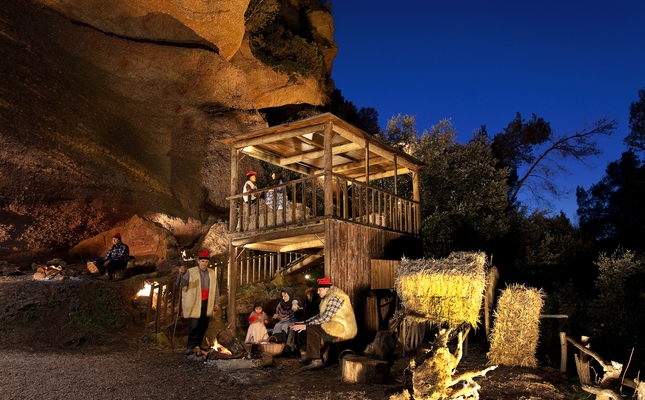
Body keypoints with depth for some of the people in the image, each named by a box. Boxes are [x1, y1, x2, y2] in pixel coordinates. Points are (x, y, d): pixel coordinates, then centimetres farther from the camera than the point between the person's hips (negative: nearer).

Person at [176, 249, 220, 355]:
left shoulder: (212, 273, 9)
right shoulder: (191, 272, -5)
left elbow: (215, 288, 15)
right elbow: (181, 284, -16)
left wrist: (216, 302, 11)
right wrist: (181, 274, -35)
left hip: (206, 304, 5)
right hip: (194, 304, -4)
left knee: (203, 326, 10)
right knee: (194, 326, -10)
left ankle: (197, 345, 23)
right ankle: (190, 347, 1)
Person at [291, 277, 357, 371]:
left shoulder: (335, 298, -17)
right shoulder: (328, 298, 15)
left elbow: (325, 318, -23)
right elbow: (320, 315, 17)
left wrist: (306, 326, -18)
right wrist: (304, 322, 9)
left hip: (343, 329, -11)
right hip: (337, 326, 11)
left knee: (311, 329, -17)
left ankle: (316, 361, -17)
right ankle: (311, 357, 19)